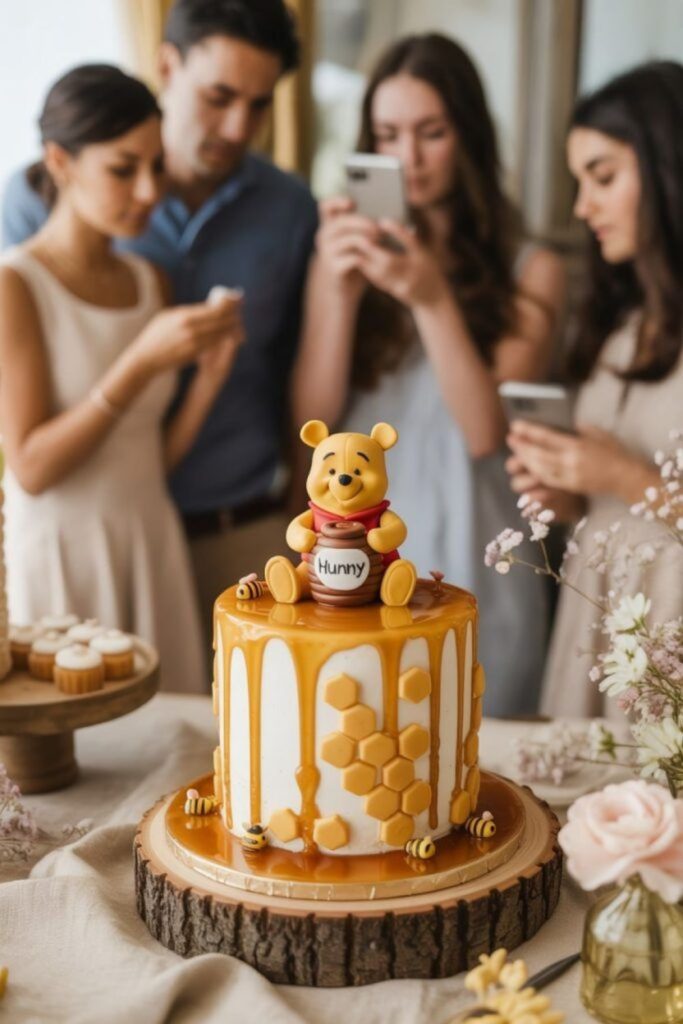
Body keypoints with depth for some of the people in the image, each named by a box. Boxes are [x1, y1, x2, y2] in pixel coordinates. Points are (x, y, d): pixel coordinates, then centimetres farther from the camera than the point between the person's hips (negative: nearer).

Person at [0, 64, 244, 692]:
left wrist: (211, 371, -7)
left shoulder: (150, 280, 8)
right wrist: (143, 362, -20)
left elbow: (155, 457, 9)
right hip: (61, 557, -5)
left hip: (154, 546, 5)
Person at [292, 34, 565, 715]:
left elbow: (486, 431, -11)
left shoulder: (528, 272, -1)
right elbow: (314, 415, -3)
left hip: (469, 563, -1)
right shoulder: (348, 253, 6)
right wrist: (339, 288, -16)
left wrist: (433, 298, -22)